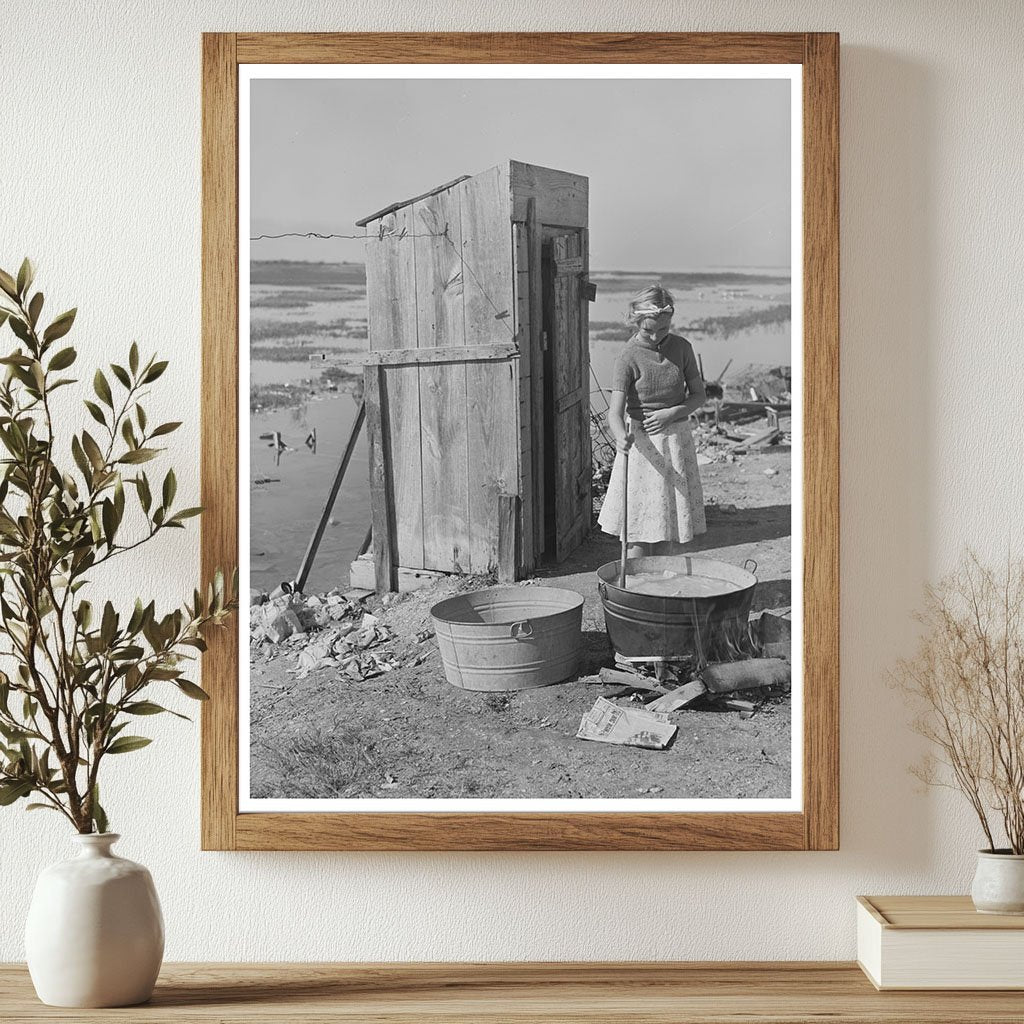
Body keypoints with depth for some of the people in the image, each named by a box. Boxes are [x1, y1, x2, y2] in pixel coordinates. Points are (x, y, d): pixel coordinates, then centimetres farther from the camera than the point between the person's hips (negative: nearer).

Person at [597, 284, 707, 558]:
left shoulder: (681, 348, 0)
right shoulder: (629, 356, -11)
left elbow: (698, 394, 8)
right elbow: (616, 411, -18)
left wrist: (672, 412, -11)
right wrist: (621, 437, -40)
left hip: (677, 438, 3)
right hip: (641, 442, -3)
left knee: (673, 522, 5)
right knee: (638, 526, -2)